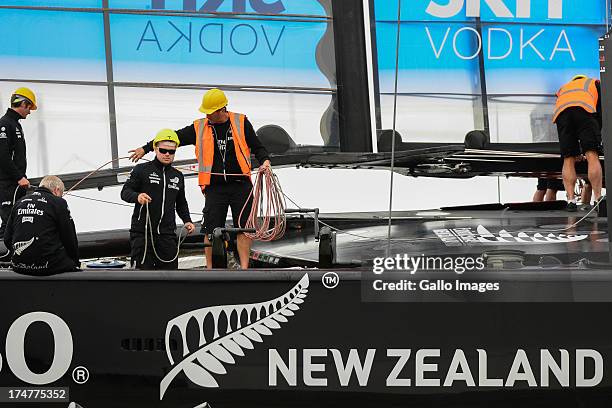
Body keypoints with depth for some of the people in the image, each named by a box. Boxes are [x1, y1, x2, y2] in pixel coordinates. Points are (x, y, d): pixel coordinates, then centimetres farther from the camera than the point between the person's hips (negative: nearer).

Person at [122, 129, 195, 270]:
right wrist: (137, 196, -25)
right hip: (142, 232, -4)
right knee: (143, 269, -8)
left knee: (170, 268, 2)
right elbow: (125, 192, -3)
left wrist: (187, 221, 10)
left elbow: (181, 203, 27)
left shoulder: (178, 176, 17)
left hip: (167, 234, 4)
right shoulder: (142, 170, 1)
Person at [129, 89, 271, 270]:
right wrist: (145, 149, 7)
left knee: (243, 228, -2)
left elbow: (257, 147, 10)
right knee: (211, 230, -1)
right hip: (215, 187, 1)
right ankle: (210, 268, 9)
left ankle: (244, 268, 3)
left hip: (241, 185, -1)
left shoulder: (241, 123, 3)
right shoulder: (199, 128, 6)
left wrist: (265, 160, -10)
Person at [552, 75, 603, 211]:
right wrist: (598, 132, 26)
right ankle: (598, 198, -20)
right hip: (584, 110, -3)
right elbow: (601, 110, 20)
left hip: (560, 112, 3)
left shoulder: (563, 89, 42)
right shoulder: (595, 83, 36)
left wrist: (575, 150, 32)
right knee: (592, 156, -10)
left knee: (568, 160, 2)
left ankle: (570, 199, -11)